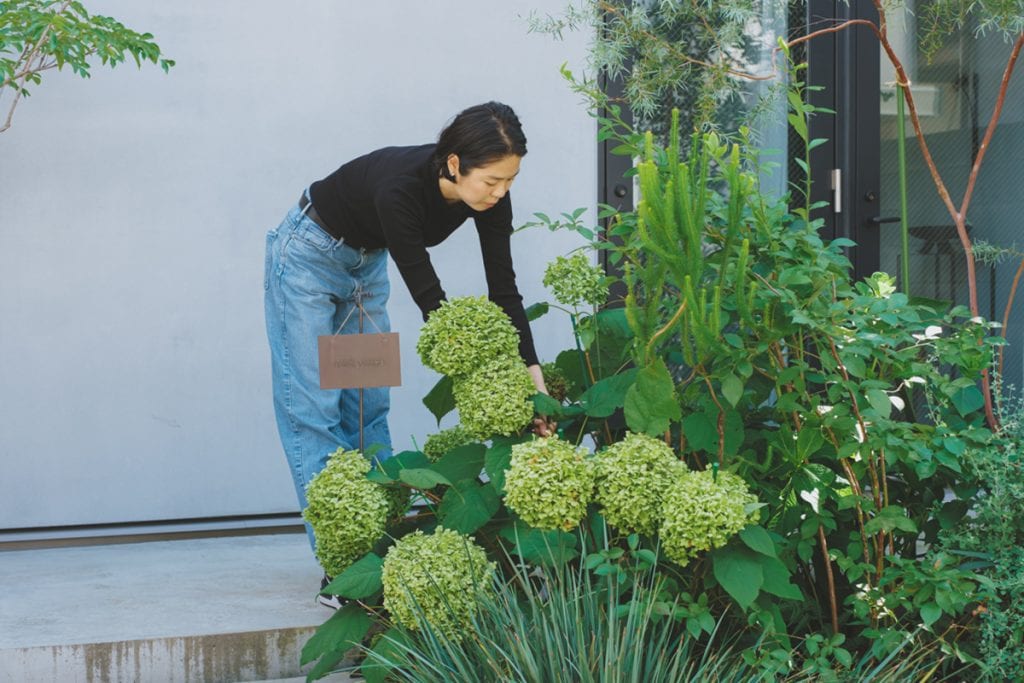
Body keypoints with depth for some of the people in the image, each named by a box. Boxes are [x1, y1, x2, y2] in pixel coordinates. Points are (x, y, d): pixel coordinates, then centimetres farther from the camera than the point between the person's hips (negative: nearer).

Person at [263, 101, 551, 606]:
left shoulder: (488, 195, -21)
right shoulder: (400, 185, -40)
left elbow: (503, 289, -17)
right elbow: (428, 296, -35)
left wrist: (533, 375, -25)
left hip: (366, 262, 7)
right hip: (309, 255, -7)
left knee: (369, 407, 8)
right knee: (314, 408, -7)